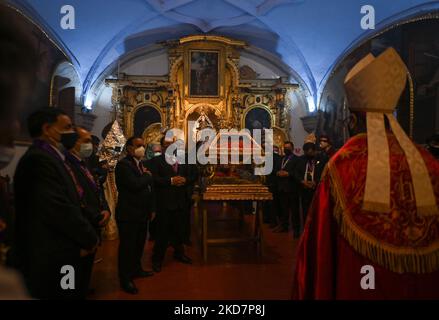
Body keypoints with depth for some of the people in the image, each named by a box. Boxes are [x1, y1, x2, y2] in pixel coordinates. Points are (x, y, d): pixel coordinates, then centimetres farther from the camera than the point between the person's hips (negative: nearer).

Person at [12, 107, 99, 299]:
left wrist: (85, 237, 2)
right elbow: (59, 210, -27)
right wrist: (89, 239, -13)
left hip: (61, 255, 9)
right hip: (52, 259, -9)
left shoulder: (50, 158, 12)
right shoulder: (39, 159, -19)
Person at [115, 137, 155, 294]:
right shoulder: (123, 164, -15)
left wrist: (152, 209, 13)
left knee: (139, 244, 18)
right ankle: (125, 279, 19)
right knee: (127, 246, 5)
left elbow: (149, 187, 15)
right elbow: (135, 184, -29)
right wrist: (148, 176, -10)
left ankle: (136, 269, 37)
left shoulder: (142, 164, 13)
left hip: (142, 213, 8)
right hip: (128, 214, -8)